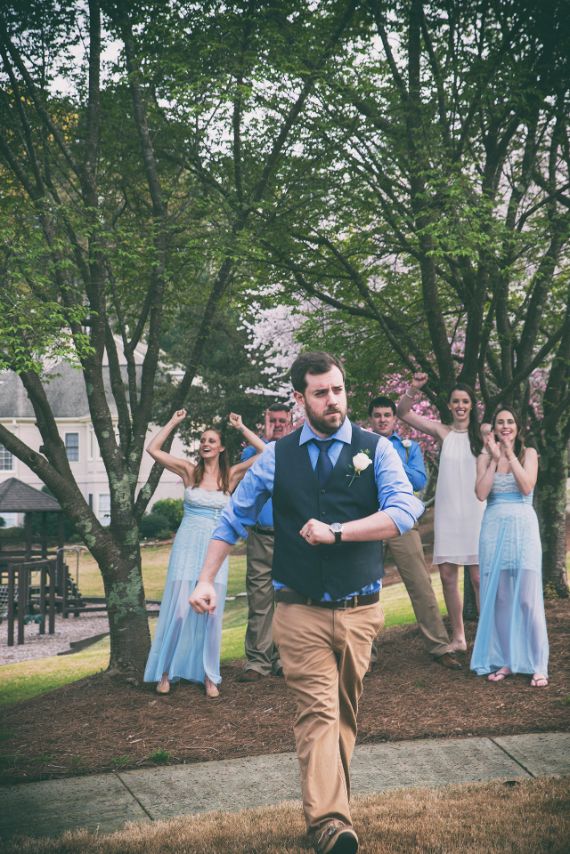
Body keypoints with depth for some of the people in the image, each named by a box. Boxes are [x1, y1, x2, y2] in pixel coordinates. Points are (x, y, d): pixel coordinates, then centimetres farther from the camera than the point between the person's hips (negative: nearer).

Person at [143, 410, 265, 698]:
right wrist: (173, 422, 2)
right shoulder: (189, 470, 3)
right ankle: (165, 672, 9)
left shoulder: (230, 475, 4)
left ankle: (210, 676, 12)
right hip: (187, 544, -1)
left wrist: (241, 428, 3)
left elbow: (265, 453, -2)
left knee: (212, 614, 1)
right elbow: (153, 449, -2)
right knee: (179, 611, -6)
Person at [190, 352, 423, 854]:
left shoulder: (375, 449, 0)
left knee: (345, 713, 14)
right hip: (301, 610, -1)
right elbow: (234, 519, 10)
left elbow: (405, 511, -14)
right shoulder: (277, 457, 4)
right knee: (318, 710, -10)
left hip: (359, 610, 1)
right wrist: (206, 580, 3)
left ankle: (333, 801, 30)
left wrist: (335, 531, -20)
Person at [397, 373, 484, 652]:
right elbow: (403, 412, 7)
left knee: (479, 577, -5)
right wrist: (413, 389, -7)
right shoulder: (443, 432, 7)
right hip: (447, 512, 3)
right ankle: (458, 637, 14)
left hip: (475, 511, -3)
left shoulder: (482, 434, 1)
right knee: (448, 575, 4)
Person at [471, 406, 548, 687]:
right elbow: (481, 493, -6)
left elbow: (527, 487, -11)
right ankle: (504, 661, 12)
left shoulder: (528, 453, 6)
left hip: (523, 527, -2)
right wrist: (494, 458, -7)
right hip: (494, 529, 2)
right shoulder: (485, 457, 9)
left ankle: (538, 666, -2)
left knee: (528, 598, -6)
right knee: (498, 598, 4)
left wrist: (510, 454, -9)